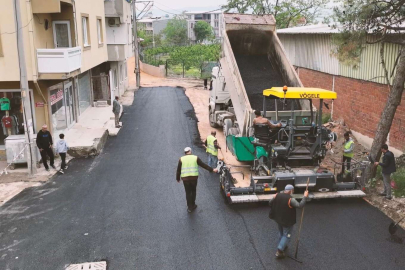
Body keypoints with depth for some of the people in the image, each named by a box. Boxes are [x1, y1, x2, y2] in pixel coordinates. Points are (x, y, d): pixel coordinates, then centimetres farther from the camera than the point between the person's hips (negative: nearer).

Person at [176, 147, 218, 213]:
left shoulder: (181, 159, 3)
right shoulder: (195, 158, 3)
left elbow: (178, 170, 7)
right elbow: (203, 165, 7)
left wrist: (178, 178, 19)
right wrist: (212, 170, 15)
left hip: (185, 178, 0)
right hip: (194, 177, 0)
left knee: (188, 192, 11)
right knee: (193, 191, 19)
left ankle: (189, 207, 14)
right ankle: (193, 205, 28)